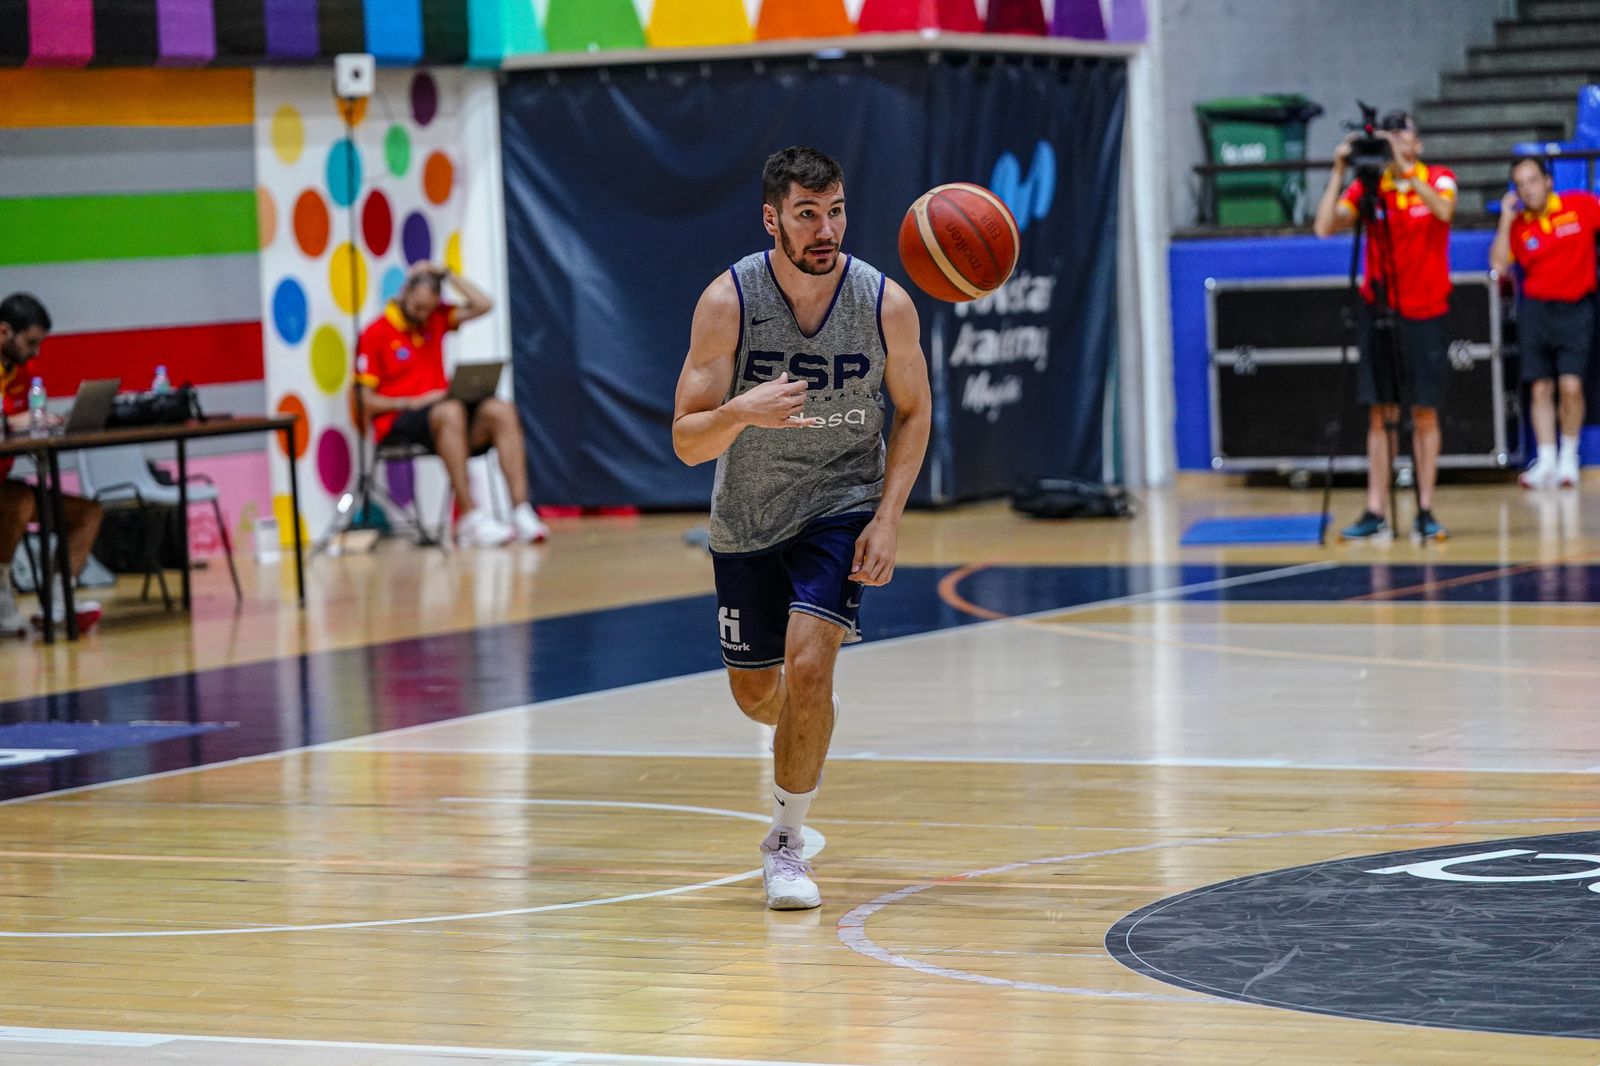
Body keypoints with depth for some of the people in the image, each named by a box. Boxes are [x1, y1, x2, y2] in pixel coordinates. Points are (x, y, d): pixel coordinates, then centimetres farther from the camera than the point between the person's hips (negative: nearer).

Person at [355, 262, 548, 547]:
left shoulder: (436, 318, 15)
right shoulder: (375, 335, -2)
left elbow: (482, 306, 8)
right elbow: (367, 401, -4)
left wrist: (446, 274, 5)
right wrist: (411, 402, -16)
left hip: (441, 415, 6)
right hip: (397, 422, -6)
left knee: (501, 411, -23)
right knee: (450, 412, -38)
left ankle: (521, 511, -32)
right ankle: (470, 517, -41)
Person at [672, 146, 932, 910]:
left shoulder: (886, 304, -16)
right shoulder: (728, 301, -20)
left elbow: (913, 410, 1)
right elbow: (686, 441, -20)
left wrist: (888, 518, -11)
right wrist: (742, 411, -42)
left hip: (841, 508, -1)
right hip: (747, 518, 1)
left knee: (807, 665, -21)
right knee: (754, 692, 13)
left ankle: (785, 840, -2)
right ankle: (806, 733, 52)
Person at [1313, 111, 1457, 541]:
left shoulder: (1439, 180, -1)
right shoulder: (1367, 187, 2)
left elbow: (1443, 211, -24)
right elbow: (1326, 226, -11)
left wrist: (1404, 168, -27)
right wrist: (1339, 171, -13)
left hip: (1426, 315, -1)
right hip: (1378, 311, 1)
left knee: (1424, 413, 0)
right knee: (1380, 414, 1)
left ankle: (1425, 510, 5)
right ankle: (1375, 511, 3)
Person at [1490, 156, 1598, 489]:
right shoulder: (1518, 224, 2)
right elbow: (1499, 264, -7)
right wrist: (1506, 219, -9)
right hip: (1536, 309, 2)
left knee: (1571, 386, -12)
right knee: (1541, 389, 0)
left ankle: (1569, 458, 5)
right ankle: (1546, 462, 7)